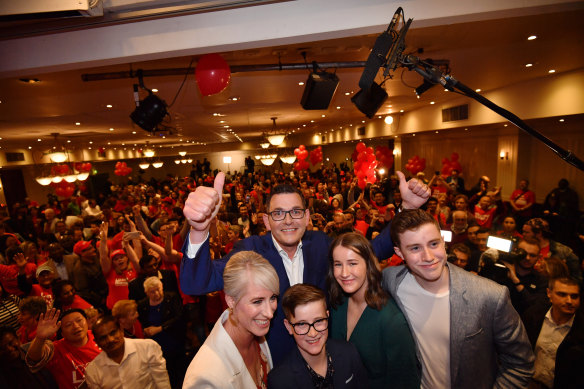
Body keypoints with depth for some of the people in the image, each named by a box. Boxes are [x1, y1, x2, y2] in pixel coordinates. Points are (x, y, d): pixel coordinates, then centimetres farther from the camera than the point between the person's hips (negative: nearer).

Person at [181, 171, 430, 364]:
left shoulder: (320, 243, -9)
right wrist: (199, 229, -53)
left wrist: (407, 207, -17)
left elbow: (376, 249, -4)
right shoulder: (251, 249, -20)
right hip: (269, 364, -2)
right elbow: (195, 284, -32)